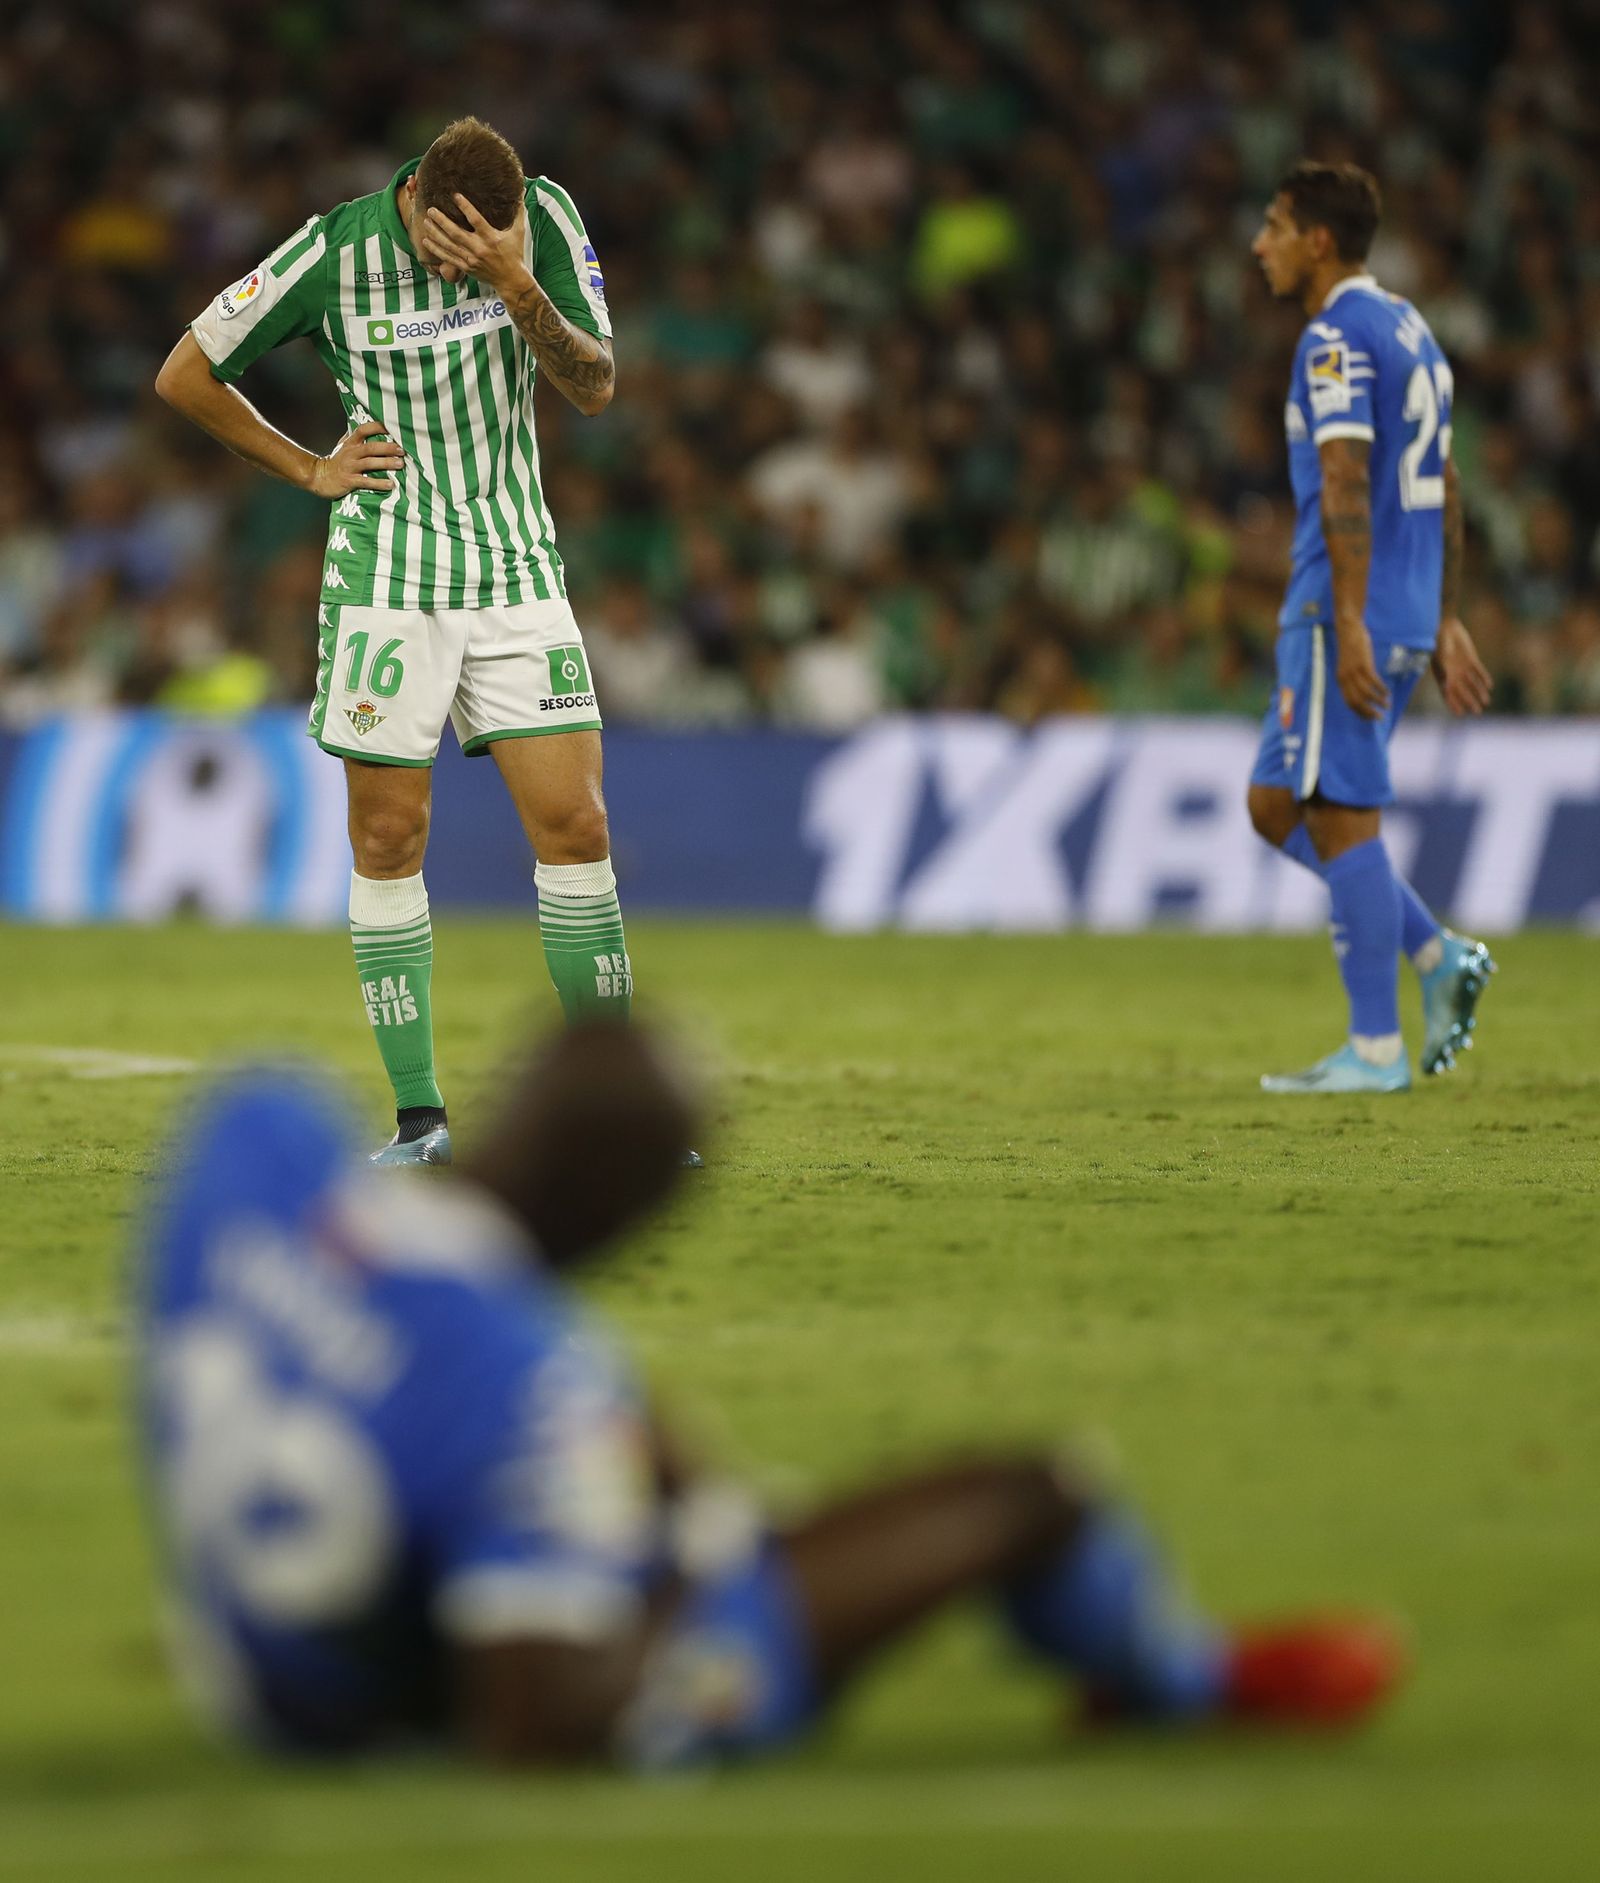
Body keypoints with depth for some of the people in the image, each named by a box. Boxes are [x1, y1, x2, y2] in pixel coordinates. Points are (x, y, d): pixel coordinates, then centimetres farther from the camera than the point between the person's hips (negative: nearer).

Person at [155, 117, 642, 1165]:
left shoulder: (546, 219, -5)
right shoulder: (336, 254, -10)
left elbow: (595, 388, -11)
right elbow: (186, 377, 1)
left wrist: (516, 286, -26)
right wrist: (312, 471, 1)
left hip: (517, 570, 2)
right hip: (387, 581, -2)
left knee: (575, 824, -4)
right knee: (391, 838, -3)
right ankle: (420, 1116, 3)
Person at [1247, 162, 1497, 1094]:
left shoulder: (1337, 339, -11)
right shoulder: (1411, 331, 19)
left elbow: (1347, 485, -20)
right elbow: (1445, 488, 21)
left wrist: (1348, 623, -25)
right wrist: (1445, 625, 23)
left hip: (1348, 612, -9)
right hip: (1410, 613, 9)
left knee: (1340, 816, -5)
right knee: (1278, 804, 15)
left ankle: (1376, 1049, -4)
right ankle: (1441, 955, 8)